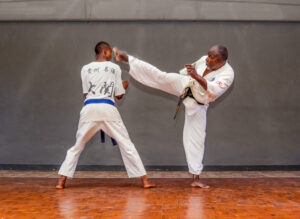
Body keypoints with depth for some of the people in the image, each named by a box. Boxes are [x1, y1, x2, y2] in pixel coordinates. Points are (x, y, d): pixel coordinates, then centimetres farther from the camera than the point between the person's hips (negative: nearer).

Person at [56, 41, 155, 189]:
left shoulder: (86, 69, 10)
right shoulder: (115, 68, 8)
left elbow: (85, 94, 11)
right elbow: (119, 95, 9)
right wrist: (124, 86, 29)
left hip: (89, 109, 2)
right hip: (108, 108, -1)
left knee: (77, 146, 14)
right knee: (126, 145, 6)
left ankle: (61, 181, 10)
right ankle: (144, 181, 6)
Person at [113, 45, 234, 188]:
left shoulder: (227, 74, -23)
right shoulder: (204, 60, -8)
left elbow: (214, 90, -40)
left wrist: (196, 77, -48)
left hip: (197, 105, -2)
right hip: (184, 86, 3)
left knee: (196, 139, -1)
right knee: (160, 76, -16)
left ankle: (196, 178, 6)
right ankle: (125, 58, -10)